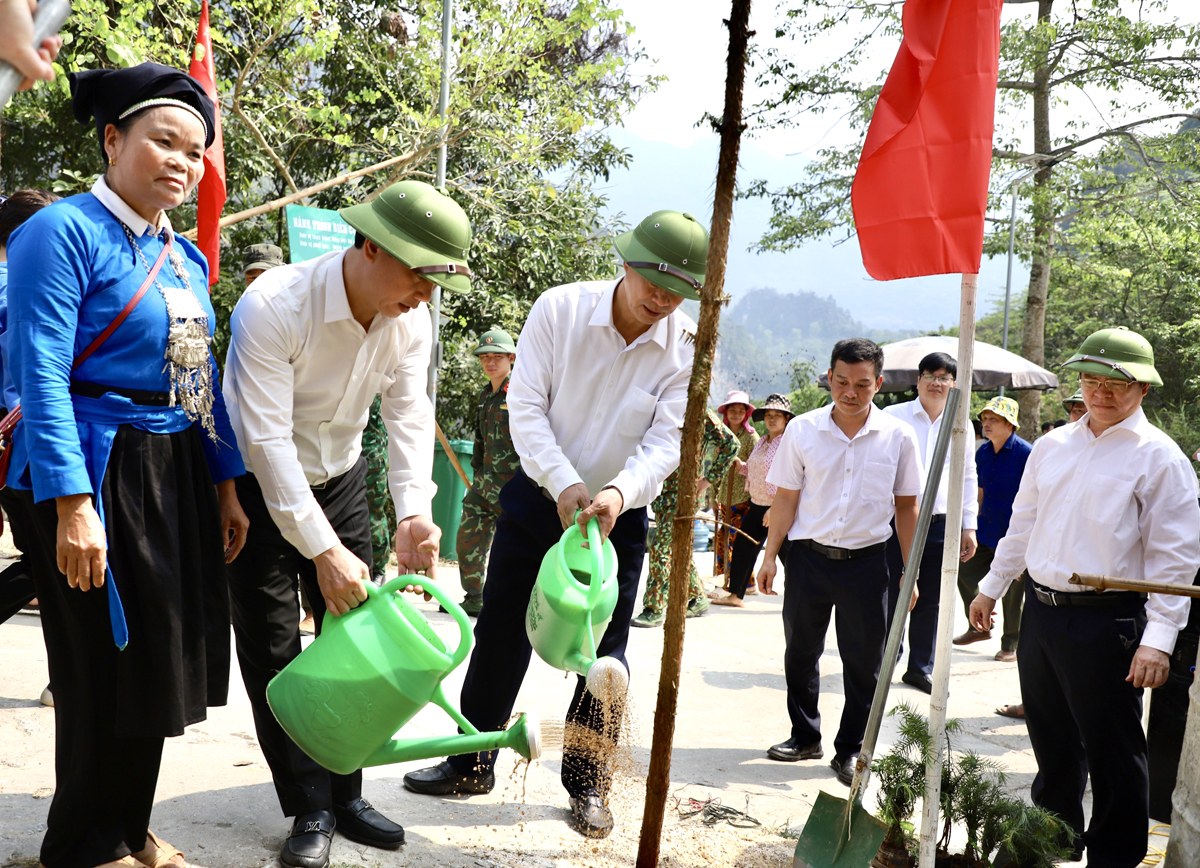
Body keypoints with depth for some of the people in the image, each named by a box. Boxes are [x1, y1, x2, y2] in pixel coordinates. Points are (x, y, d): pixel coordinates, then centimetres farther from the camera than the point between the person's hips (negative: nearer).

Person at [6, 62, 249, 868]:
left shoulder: (187, 258, 12)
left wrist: (226, 490, 12)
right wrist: (72, 506, -24)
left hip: (177, 477, 8)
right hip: (98, 475, -8)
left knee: (159, 662, 14)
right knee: (107, 670, 2)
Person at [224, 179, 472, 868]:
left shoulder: (412, 318, -12)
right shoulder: (274, 307, -31)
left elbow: (410, 417, -14)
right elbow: (267, 438, -33)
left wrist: (415, 513, -30)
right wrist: (323, 548, -36)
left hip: (340, 480, 5)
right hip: (260, 486, -5)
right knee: (273, 651, -4)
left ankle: (344, 794, 19)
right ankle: (310, 811, 7)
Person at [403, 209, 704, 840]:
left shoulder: (687, 349, -12)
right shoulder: (561, 308, -13)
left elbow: (666, 440, -16)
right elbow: (526, 406, -14)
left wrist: (618, 492, -35)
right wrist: (564, 484, -27)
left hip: (620, 511, 0)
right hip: (540, 495, 1)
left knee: (604, 654, 4)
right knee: (500, 633, 7)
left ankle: (588, 785, 20)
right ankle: (472, 764, 23)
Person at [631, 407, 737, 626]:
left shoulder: (702, 415, -7)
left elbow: (731, 444, -8)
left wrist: (709, 479, -9)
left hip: (685, 492, -7)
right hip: (662, 491, 7)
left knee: (661, 547, -12)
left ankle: (655, 609, -7)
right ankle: (698, 598, 28)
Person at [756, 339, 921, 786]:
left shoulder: (898, 438, -3)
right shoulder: (802, 431, -3)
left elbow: (906, 506, 4)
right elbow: (786, 497, 3)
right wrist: (770, 556, 0)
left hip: (867, 561, -1)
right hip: (809, 557, 1)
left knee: (864, 661, 4)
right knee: (800, 652, 12)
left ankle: (850, 750, 19)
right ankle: (805, 736, 30)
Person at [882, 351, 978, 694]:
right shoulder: (893, 416, -1)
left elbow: (968, 478, 16)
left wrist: (968, 525, 12)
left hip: (941, 524, 3)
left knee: (931, 601, 8)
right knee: (890, 595, -3)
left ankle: (921, 668, 21)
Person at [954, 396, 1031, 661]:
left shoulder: (1024, 453, -14)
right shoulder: (982, 453, 6)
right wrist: (975, 524, 18)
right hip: (986, 533, 7)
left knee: (1011, 591, 3)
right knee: (964, 573, 9)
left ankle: (1010, 644, 18)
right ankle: (979, 627, 30)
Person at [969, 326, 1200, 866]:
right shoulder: (1052, 446, 10)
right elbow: (1023, 523, 20)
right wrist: (991, 587, 21)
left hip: (1106, 622, -6)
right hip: (1041, 611, 6)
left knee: (1113, 753, 2)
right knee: (1052, 743, 19)